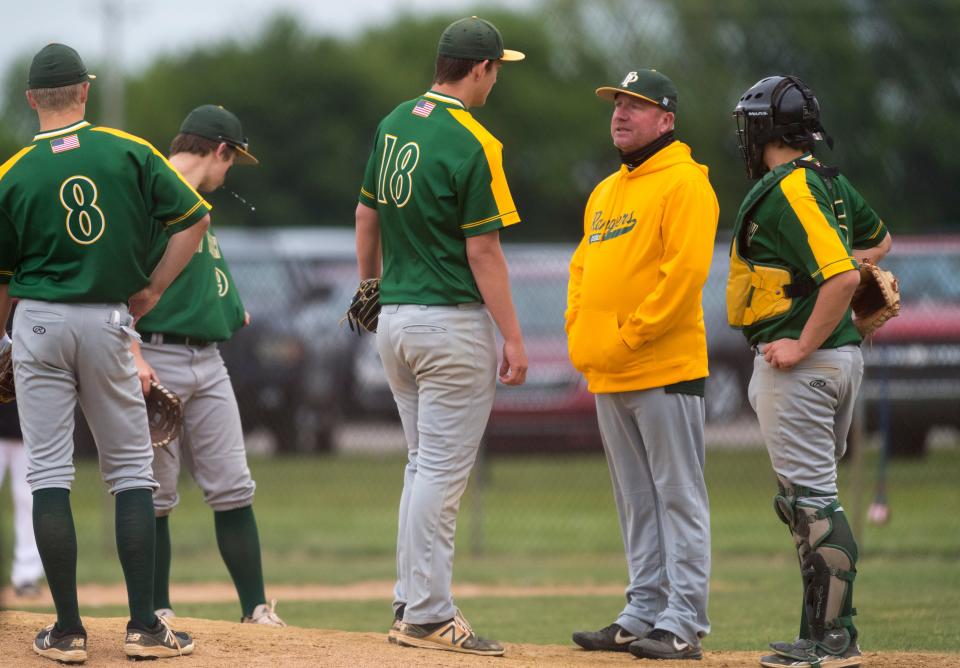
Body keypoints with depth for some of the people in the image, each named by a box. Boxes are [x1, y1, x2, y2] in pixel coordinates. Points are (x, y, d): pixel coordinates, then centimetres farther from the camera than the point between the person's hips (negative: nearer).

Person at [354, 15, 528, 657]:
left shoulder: (394, 125, 8)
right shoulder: (473, 144, -16)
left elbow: (367, 217, 17)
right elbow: (482, 251, -17)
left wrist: (369, 290, 30)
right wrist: (513, 337, -13)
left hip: (395, 318, 8)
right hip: (453, 321, -8)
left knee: (425, 465, 17)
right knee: (442, 471, -4)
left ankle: (413, 604, 17)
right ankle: (428, 617, -2)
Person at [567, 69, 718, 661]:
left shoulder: (684, 184, -8)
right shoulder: (606, 192, 20)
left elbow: (686, 269, -17)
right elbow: (583, 268, 25)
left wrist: (633, 336, -17)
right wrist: (578, 336, 11)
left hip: (665, 368, -9)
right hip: (608, 375, 9)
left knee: (678, 498, -6)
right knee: (637, 502, 12)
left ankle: (683, 627, -7)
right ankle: (644, 614, 18)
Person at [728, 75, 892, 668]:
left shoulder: (789, 191, -17)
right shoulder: (830, 183, 12)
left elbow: (843, 277, -26)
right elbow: (880, 240, 31)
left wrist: (802, 347, -20)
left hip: (799, 364, -10)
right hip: (842, 357, 10)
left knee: (811, 498, -8)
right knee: (805, 498, 14)